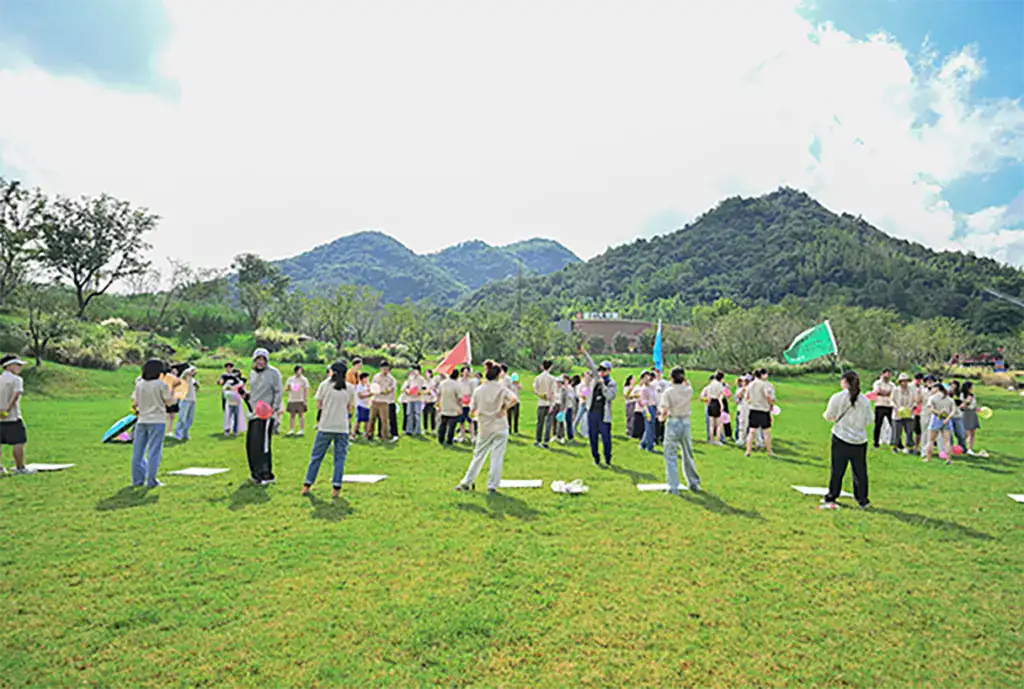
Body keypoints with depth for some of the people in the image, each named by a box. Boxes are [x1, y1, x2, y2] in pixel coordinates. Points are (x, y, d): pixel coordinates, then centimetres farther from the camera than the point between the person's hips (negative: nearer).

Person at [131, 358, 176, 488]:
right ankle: (151, 481, -1)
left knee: (138, 452, 12)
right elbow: (169, 402, -4)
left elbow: (135, 403, 4)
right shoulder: (161, 385, -10)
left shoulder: (139, 384, 2)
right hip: (157, 421, -4)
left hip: (142, 420, 4)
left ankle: (138, 480, 16)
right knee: (154, 452, 0)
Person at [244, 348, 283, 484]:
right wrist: (246, 395, 4)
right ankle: (256, 472, 23)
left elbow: (279, 391, -7)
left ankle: (267, 474, -4)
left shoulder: (273, 373, -4)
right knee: (250, 444, 9)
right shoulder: (252, 374, 16)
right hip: (254, 413, 7)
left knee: (261, 444, -11)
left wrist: (274, 407, -17)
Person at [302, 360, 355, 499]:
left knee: (316, 456, 10)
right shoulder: (350, 388, 3)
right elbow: (350, 409, 6)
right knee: (340, 458, 5)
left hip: (325, 426, 0)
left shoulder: (325, 385, 2)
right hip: (342, 427, 0)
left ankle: (307, 486, 15)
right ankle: (336, 489, 1)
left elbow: (318, 405, 4)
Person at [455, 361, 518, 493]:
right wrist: (504, 409, -9)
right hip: (500, 427, -3)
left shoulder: (478, 390, 2)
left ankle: (466, 482, 16)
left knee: (478, 456, 13)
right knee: (497, 457, 3)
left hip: (484, 428, 3)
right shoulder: (501, 388, -6)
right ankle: (492, 485, 4)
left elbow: (472, 411, 3)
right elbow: (513, 399, -24)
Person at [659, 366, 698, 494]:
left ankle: (673, 487, 4)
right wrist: (684, 378, 13)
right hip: (686, 423, 4)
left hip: (673, 423, -4)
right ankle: (694, 483, 28)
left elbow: (664, 412, -17)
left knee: (671, 456, 4)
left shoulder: (668, 392, -12)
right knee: (688, 455, 18)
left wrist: (662, 418, 2)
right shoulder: (689, 390, -2)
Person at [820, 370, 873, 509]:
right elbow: (868, 421, 6)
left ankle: (830, 499, 12)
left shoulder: (837, 398, -9)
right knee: (860, 471, 12)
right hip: (860, 440, 2)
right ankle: (863, 500, 22)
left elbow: (828, 417, 0)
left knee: (837, 470, 6)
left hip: (841, 439, -2)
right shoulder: (865, 400, -2)